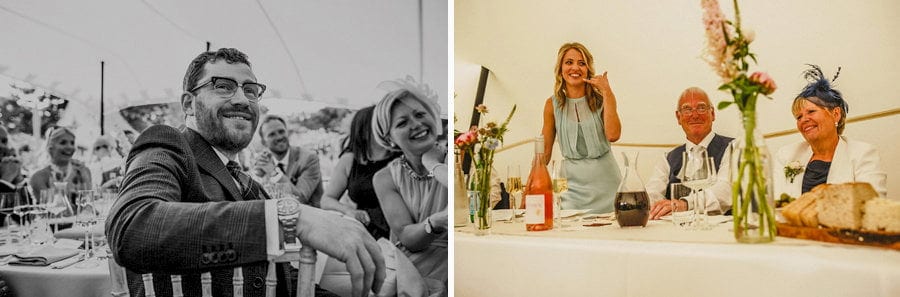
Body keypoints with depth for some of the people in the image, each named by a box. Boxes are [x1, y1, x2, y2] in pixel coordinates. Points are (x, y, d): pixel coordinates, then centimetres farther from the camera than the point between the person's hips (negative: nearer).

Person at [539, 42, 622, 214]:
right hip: (573, 182, 0)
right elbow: (544, 151, 4)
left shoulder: (602, 99, 1)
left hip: (606, 179, 0)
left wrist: (607, 92, -12)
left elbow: (613, 135, -16)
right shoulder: (553, 104, 2)